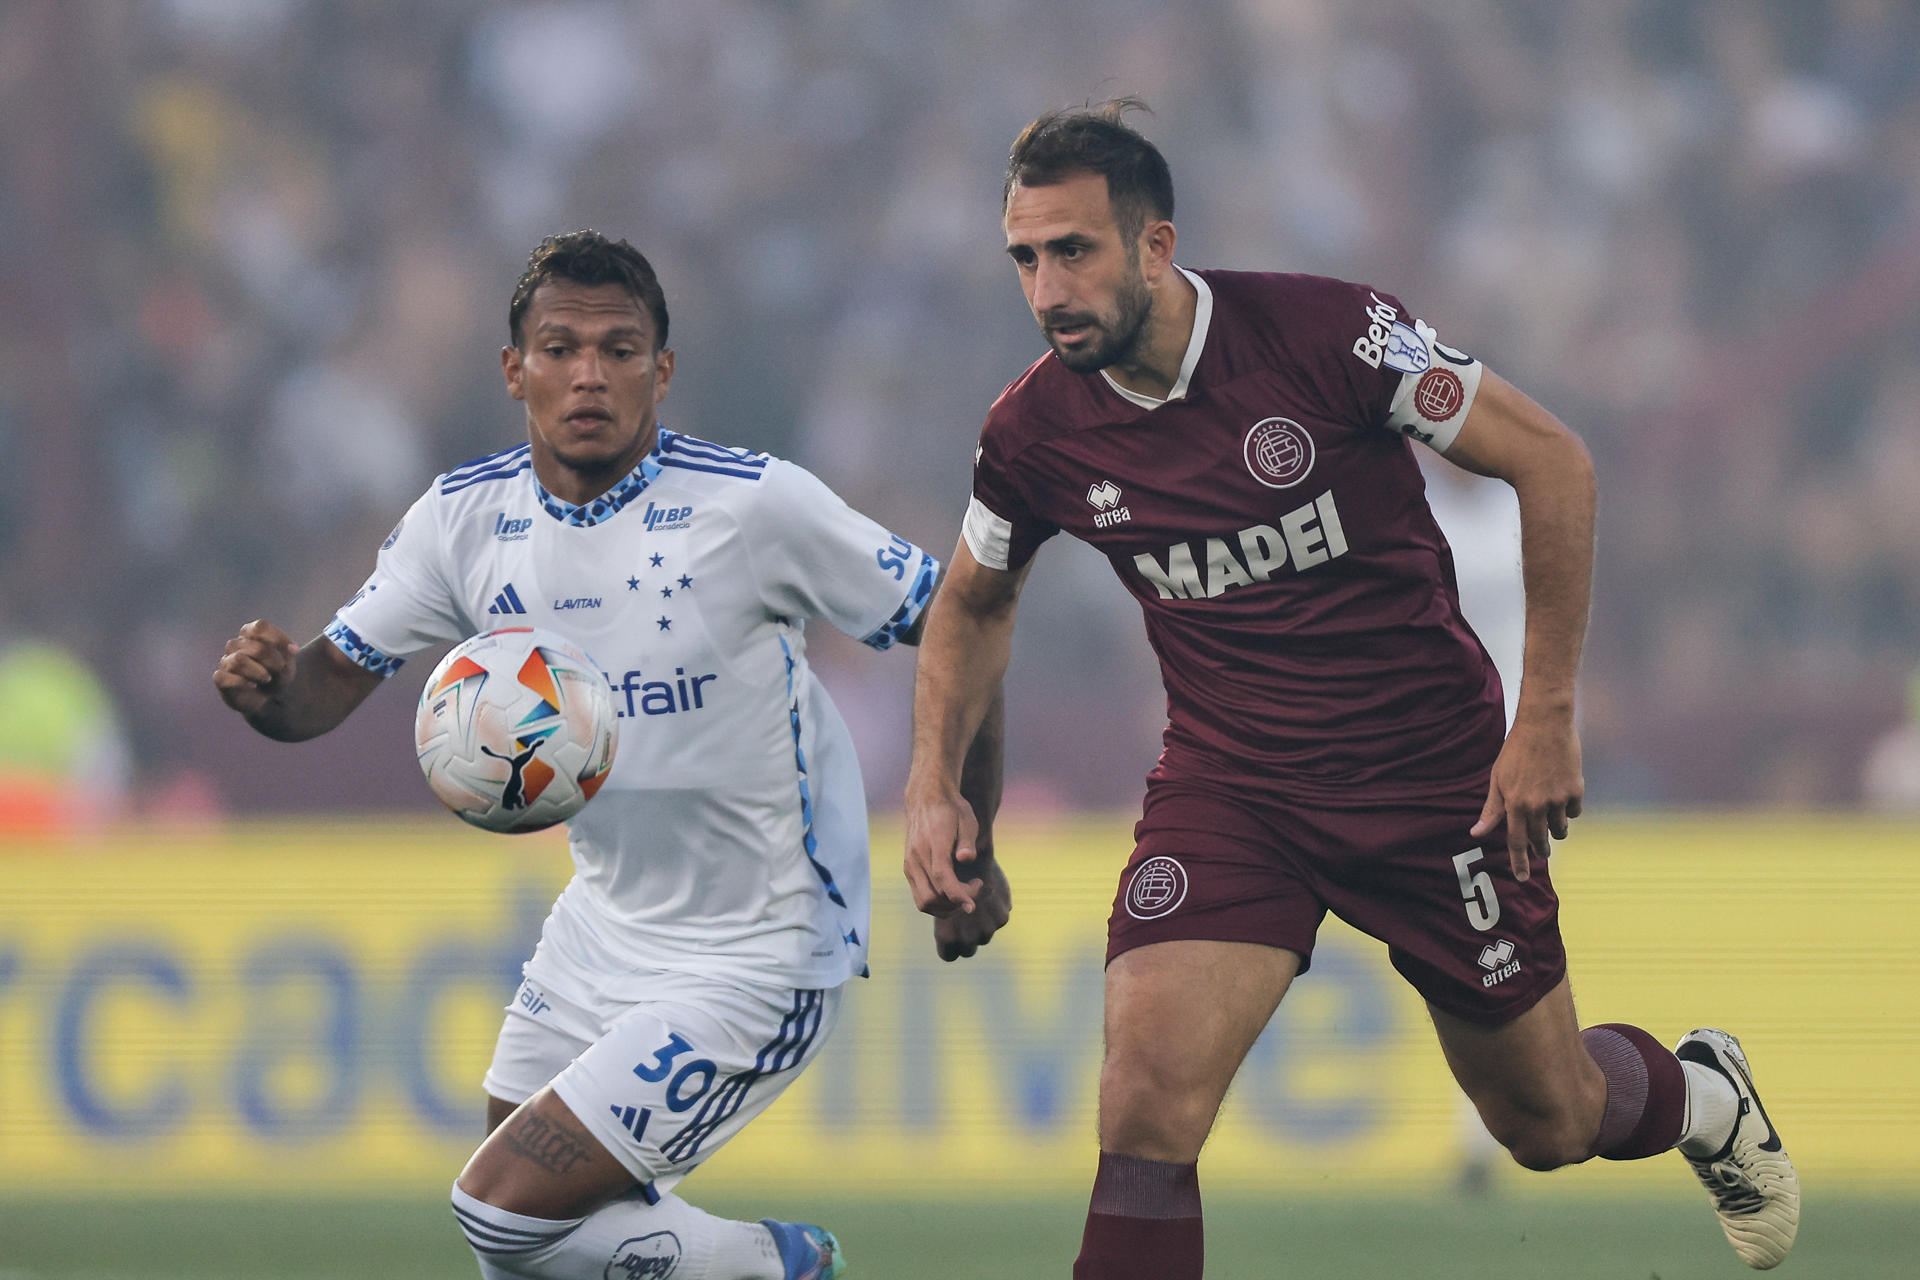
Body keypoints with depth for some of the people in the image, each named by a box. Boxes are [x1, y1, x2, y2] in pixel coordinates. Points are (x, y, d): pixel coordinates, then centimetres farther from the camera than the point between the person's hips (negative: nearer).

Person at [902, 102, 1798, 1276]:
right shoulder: (1036, 431, -9)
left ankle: (1702, 1095, 48)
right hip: (1227, 783, 2)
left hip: (1435, 773, -2)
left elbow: (1551, 461, -11)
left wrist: (1546, 714, -12)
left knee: (1548, 1120, 12)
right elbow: (976, 602, 14)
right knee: (1147, 1101, -21)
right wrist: (935, 785, 0)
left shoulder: (1323, 331, -20)